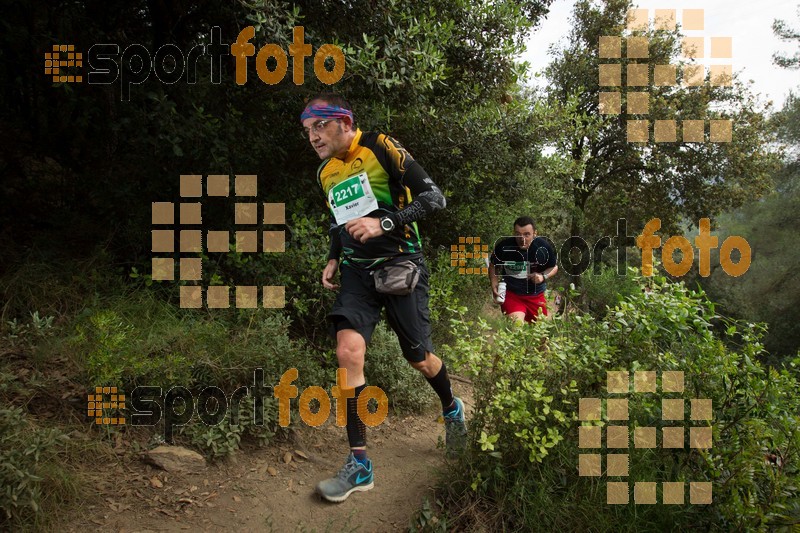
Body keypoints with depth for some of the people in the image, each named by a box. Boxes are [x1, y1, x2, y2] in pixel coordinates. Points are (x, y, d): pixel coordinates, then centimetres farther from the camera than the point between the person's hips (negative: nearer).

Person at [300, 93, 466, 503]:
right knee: (348, 350, -18)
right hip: (357, 269, 4)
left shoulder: (381, 148, -10)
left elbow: (434, 198, -14)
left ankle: (452, 408, 40)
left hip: (400, 262, -4)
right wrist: (333, 259, 11)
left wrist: (383, 223, -24)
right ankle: (359, 465, -8)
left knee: (418, 358, 4)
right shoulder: (326, 172, 10)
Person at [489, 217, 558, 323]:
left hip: (536, 296, 3)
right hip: (511, 294, -2)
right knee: (516, 325, -27)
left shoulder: (544, 247, -13)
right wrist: (494, 286, -11)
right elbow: (494, 267, 3)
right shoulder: (503, 246, -16)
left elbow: (554, 267, 5)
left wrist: (543, 276, -15)